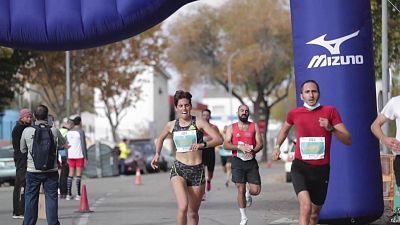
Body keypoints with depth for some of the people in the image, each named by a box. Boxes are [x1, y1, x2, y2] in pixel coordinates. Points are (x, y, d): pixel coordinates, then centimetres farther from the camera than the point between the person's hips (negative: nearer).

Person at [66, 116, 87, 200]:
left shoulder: (69, 132, 9)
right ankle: (78, 195, -7)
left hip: (71, 156, 5)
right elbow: (83, 145, -12)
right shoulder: (81, 132, -8)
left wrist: (67, 158, 14)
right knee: (79, 174, -4)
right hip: (79, 156, -5)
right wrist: (86, 157, -10)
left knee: (71, 174, 8)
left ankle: (69, 194, 4)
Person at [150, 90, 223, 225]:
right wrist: (157, 154, 11)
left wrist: (202, 145, -25)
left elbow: (219, 139, -10)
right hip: (178, 169, 0)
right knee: (183, 206, -23)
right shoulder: (171, 125, 5)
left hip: (197, 170, 0)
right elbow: (160, 139, 27)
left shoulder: (198, 123, -3)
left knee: (193, 212, 8)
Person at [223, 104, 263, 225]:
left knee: (256, 190, -6)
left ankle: (248, 193, 31)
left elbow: (260, 143, 2)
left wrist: (252, 151, -19)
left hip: (251, 161, 1)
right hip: (238, 161, -1)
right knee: (240, 190, -3)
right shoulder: (231, 128, 7)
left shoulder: (254, 126, 9)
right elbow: (226, 145, -4)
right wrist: (240, 147, -19)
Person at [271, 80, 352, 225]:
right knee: (306, 206, -25)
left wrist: (331, 128, -20)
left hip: (322, 169, 2)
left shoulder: (330, 111, -1)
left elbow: (348, 141, -6)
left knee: (315, 212, 14)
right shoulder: (295, 113, 3)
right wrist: (277, 146, 15)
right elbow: (285, 129, 28)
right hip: (300, 167, -2)